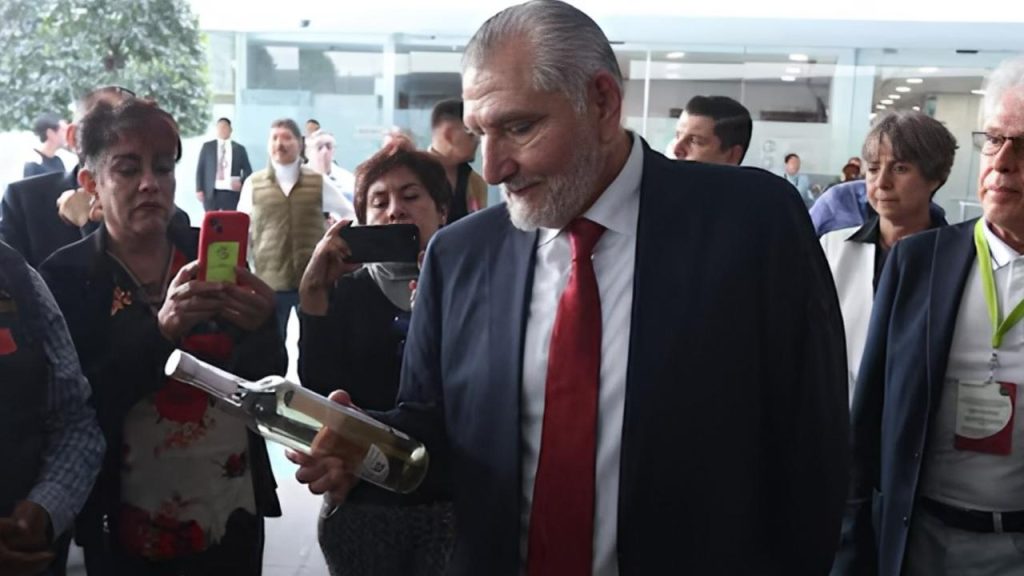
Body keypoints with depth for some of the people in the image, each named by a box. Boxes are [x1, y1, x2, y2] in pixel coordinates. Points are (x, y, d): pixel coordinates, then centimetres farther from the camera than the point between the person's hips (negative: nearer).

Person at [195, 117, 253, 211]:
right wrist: (199, 189, -1)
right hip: (211, 193, 0)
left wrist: (241, 183, -7)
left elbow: (248, 171, 11)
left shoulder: (239, 148, 10)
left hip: (231, 193, 0)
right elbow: (200, 169, 8)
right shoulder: (207, 146, 11)